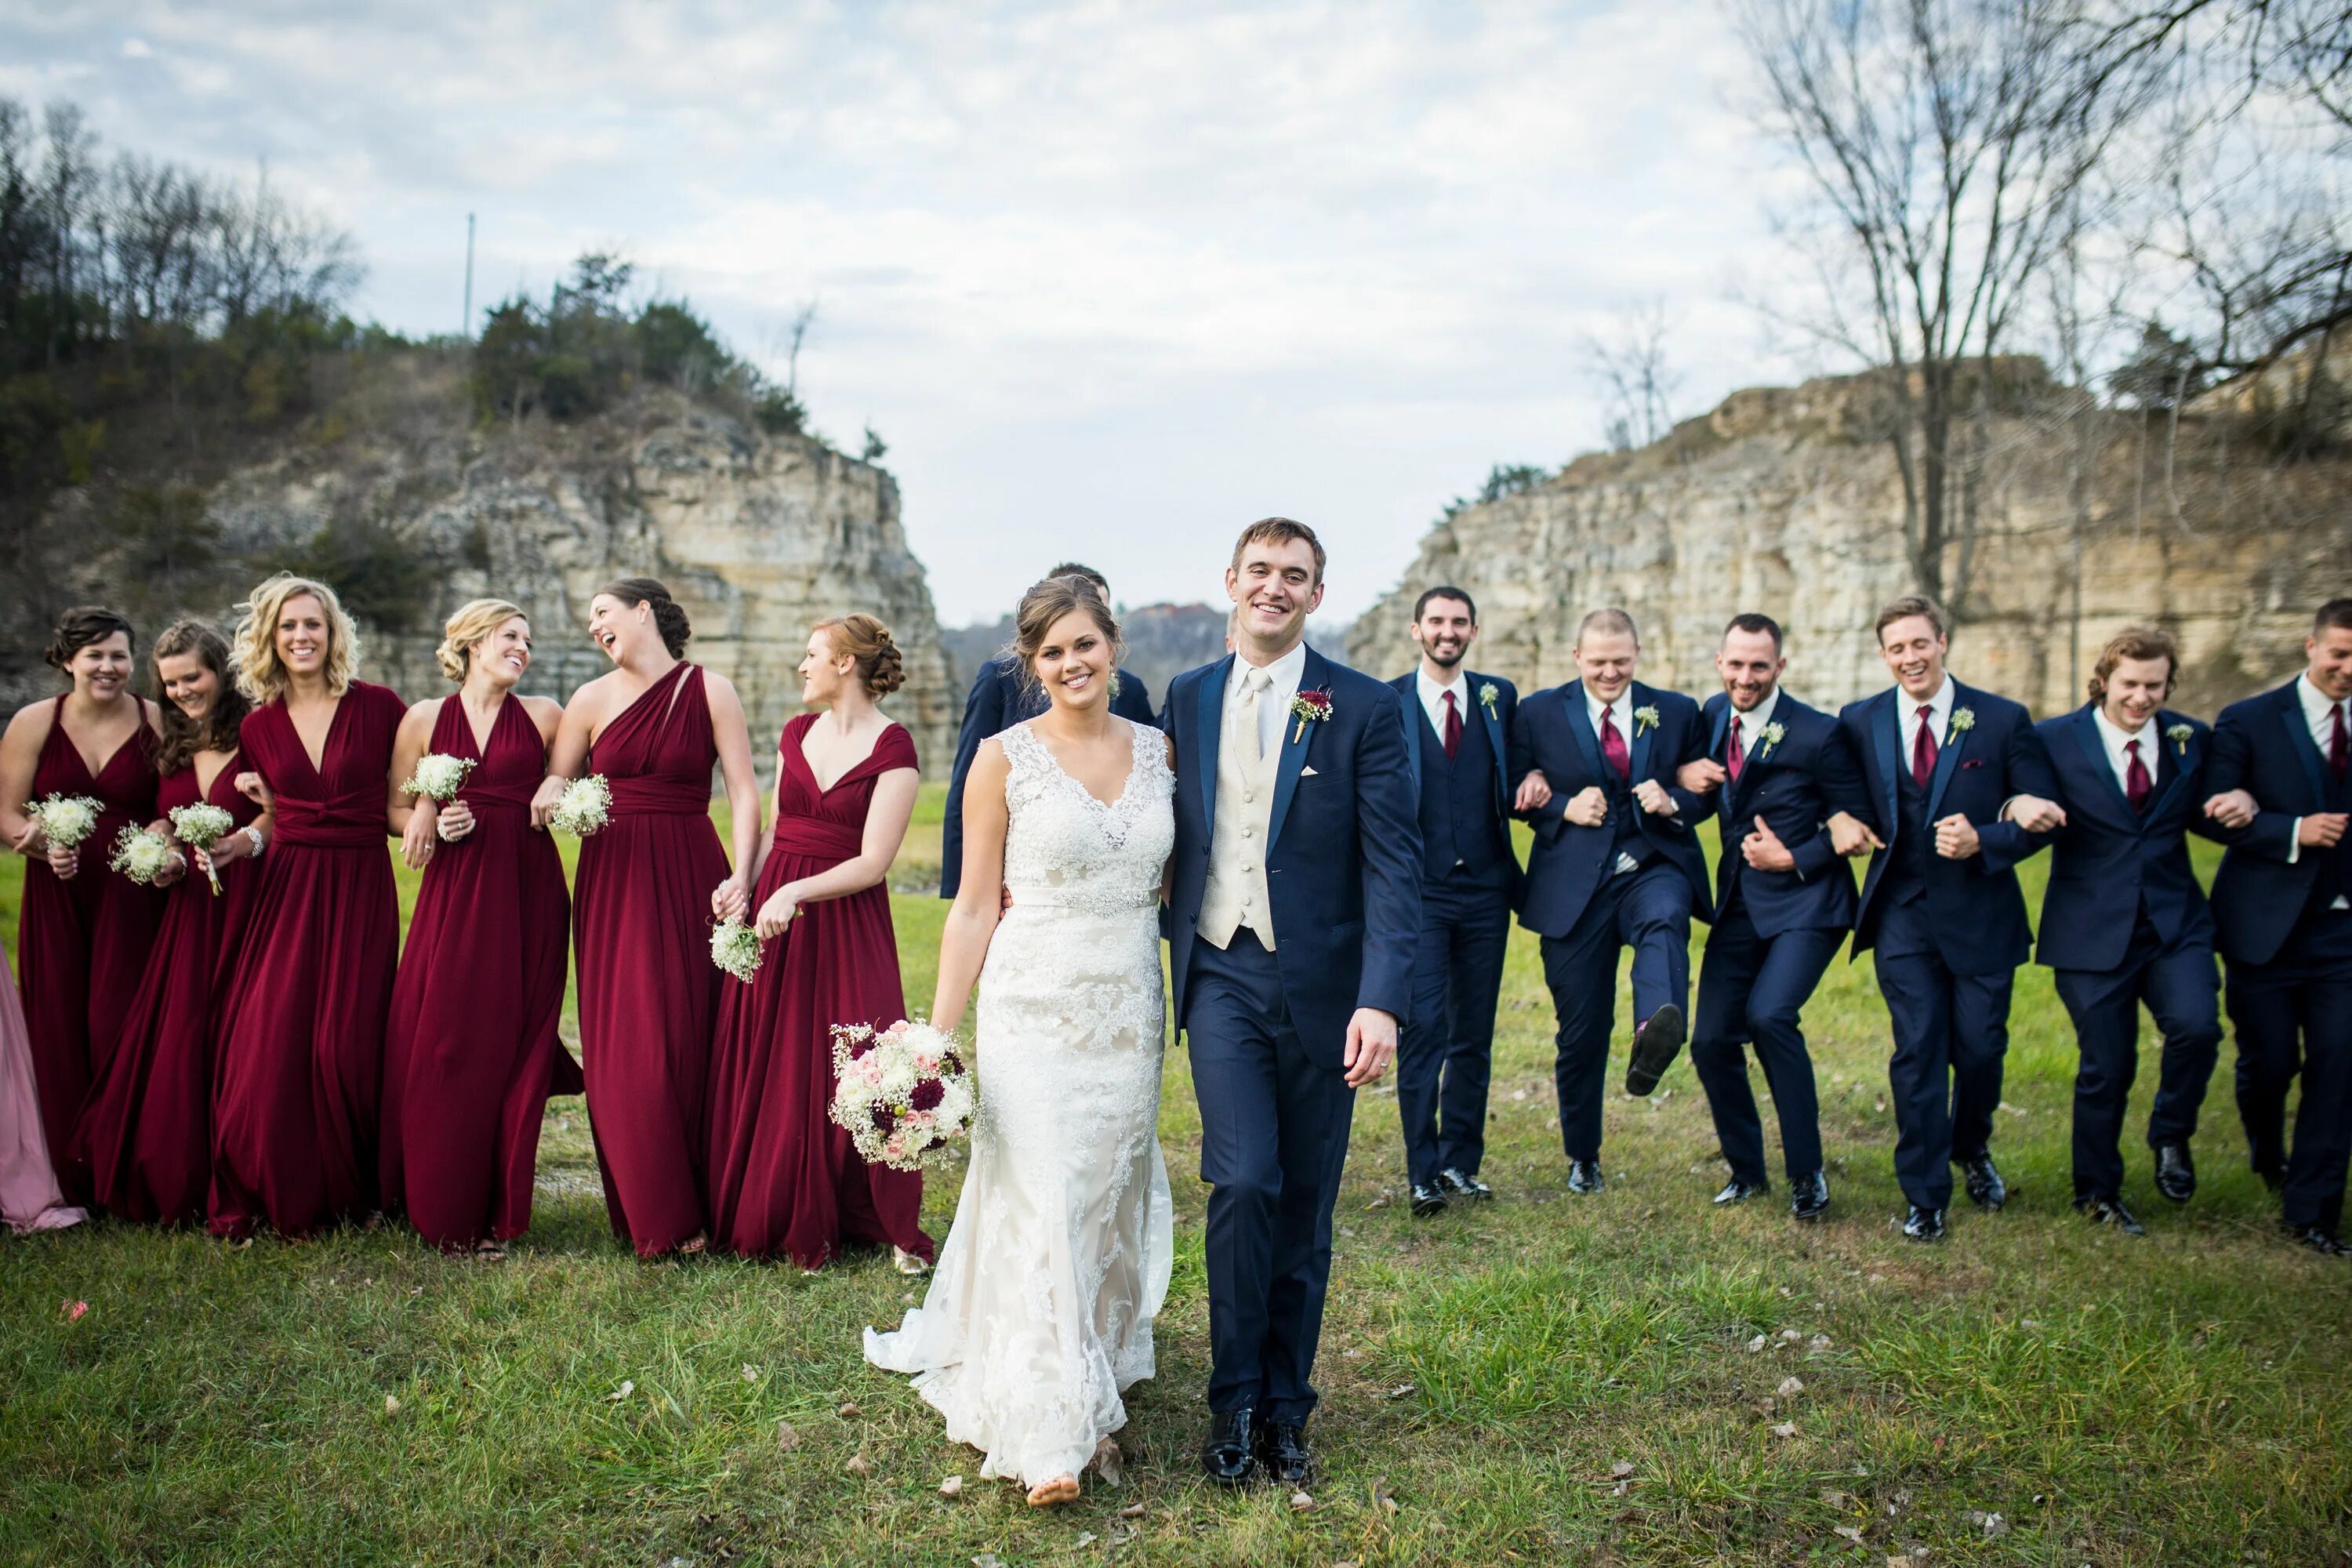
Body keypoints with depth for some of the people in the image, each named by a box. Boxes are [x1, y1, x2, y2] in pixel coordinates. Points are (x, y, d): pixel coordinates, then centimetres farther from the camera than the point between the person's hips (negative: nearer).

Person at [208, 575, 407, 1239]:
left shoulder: (378, 706, -1)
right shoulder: (258, 725, 9)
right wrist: (247, 838, 2)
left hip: (361, 890, -2)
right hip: (285, 889, 3)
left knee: (348, 1043, -5)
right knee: (268, 1041, -6)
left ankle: (345, 1194, 12)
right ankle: (268, 1195, 10)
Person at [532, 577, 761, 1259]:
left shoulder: (709, 691, 1)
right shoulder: (592, 699, 8)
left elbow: (743, 791, -3)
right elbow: (551, 788, 14)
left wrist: (741, 876, -14)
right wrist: (552, 793, -10)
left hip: (690, 878, -2)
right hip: (613, 878, 2)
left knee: (689, 1040, -2)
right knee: (624, 1044, -1)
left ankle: (700, 1206, 12)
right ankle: (654, 1217, 10)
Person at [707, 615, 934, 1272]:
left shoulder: (892, 749, -9)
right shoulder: (796, 734, 10)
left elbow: (873, 862, -14)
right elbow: (776, 830, 15)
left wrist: (795, 893, -22)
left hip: (846, 924, -6)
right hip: (773, 920, 6)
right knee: (763, 1071, 6)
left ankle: (889, 1226, 10)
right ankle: (776, 1219, 20)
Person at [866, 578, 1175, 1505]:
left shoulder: (1158, 750, 6)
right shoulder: (1005, 758, -4)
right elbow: (975, 908, -2)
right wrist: (937, 1037, -5)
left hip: (1130, 1013, 4)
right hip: (1034, 1011, -4)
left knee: (1111, 1202, 13)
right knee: (1043, 1205, -5)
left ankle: (1098, 1382, 31)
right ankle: (1050, 1429, 4)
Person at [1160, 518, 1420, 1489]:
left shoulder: (1366, 709, -3)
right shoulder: (1188, 699, 7)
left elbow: (1393, 862, -9)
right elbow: (1178, 842, 13)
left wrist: (1383, 1000, -18)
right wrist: (1174, 959, 7)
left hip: (1319, 984, -1)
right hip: (1220, 976, 1)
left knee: (1305, 1205, 8)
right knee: (1244, 1183, -11)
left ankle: (1286, 1406, 25)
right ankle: (1235, 1402, 7)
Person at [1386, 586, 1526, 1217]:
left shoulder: (1499, 697, 9)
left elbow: (1511, 779, 17)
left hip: (1485, 888, 4)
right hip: (1418, 892, -3)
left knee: (1474, 1035, 9)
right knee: (1422, 1033, -8)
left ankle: (1461, 1163, 20)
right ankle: (1424, 1175, 0)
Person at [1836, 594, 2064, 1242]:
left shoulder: (2003, 720, -4)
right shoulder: (1860, 722, 2)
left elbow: (2044, 816, -3)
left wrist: (1983, 841, -19)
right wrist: (1846, 820, -7)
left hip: (1980, 914, 0)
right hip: (1903, 914, 1)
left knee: (1980, 1047, 8)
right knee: (1917, 1053, -1)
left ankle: (1972, 1150, 39)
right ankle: (1925, 1198, 11)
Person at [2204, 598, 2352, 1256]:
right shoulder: (2249, 722, -2)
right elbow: (2213, 812, -8)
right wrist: (2293, 831, -19)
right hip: (2266, 924, -2)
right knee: (2269, 1060, 6)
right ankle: (2269, 1158, 38)